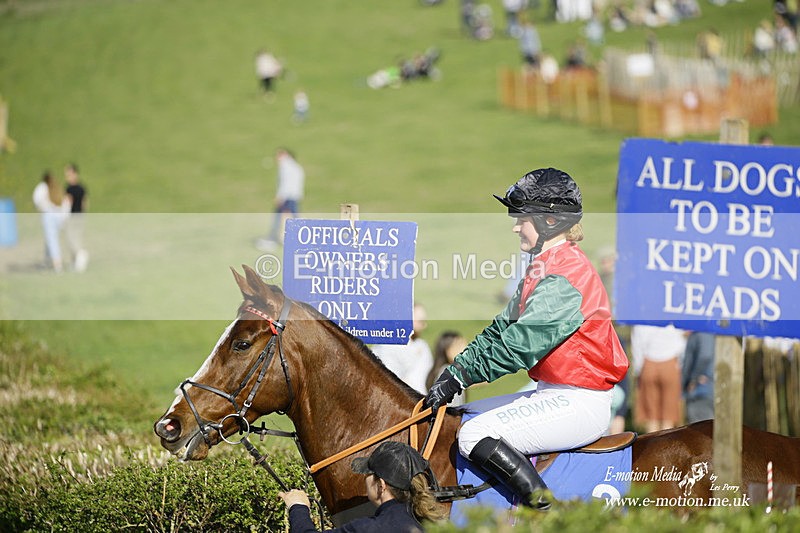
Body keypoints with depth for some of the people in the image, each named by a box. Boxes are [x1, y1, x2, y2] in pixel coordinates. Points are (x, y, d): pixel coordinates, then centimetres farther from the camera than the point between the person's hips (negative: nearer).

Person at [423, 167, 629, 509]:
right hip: (554, 392, 11)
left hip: (578, 404, -11)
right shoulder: (543, 268, 15)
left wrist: (460, 376, -18)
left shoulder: (563, 277, -19)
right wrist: (454, 372, 4)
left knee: (475, 436, -19)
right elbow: (501, 329, 14)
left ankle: (548, 512, -18)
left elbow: (518, 345, -23)